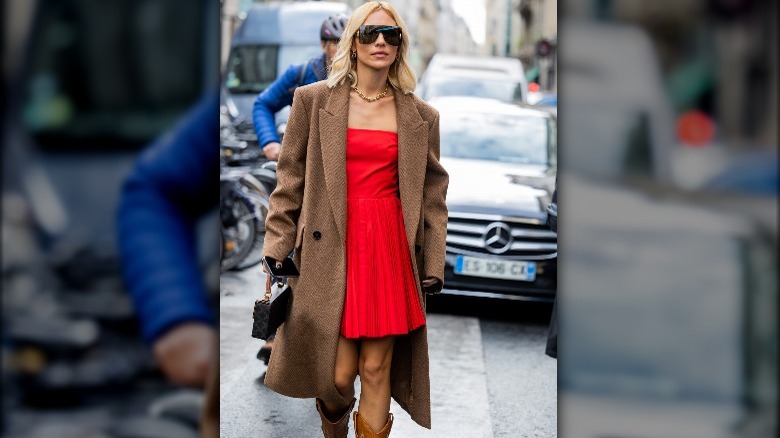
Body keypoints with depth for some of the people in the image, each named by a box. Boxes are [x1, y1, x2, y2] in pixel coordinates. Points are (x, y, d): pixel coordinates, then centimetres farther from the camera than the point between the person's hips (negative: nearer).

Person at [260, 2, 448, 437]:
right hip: (332, 250, -1)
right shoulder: (314, 100, 3)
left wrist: (434, 265, 3)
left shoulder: (421, 117, 8)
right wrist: (276, 251, 0)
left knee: (376, 369, 1)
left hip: (391, 250, 2)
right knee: (337, 375, -2)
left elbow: (433, 193, 9)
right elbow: (290, 181, 5)